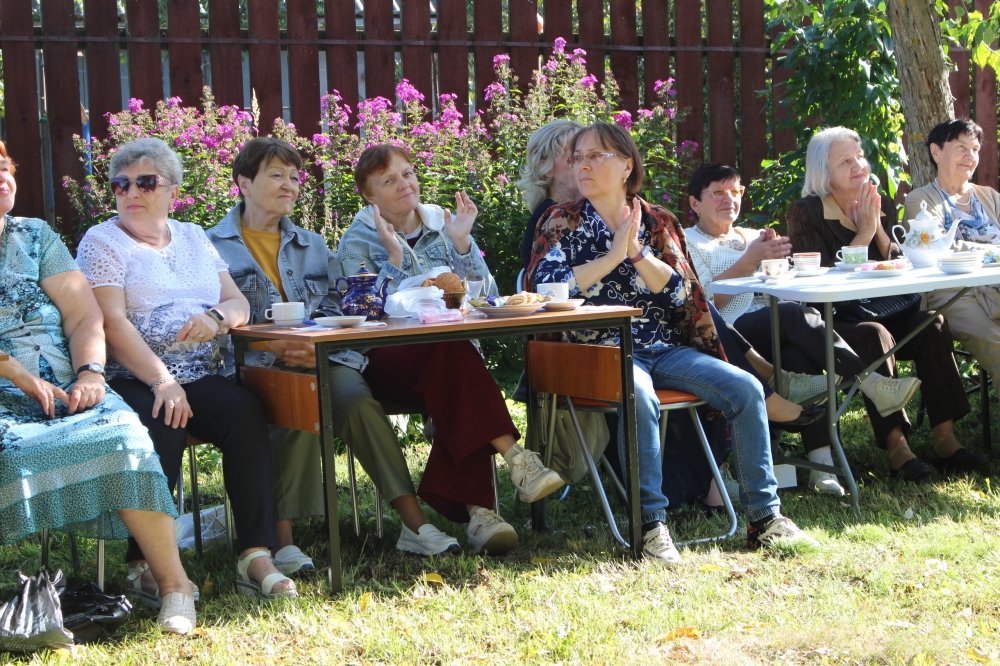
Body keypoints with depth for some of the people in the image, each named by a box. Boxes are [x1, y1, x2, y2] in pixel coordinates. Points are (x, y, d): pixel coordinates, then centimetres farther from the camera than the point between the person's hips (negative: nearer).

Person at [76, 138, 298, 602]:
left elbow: (239, 303, 16)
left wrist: (216, 316, -10)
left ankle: (255, 556, -29)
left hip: (201, 378, 4)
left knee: (245, 412, -26)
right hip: (132, 380, -4)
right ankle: (145, 563, -25)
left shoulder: (193, 238, 22)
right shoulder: (102, 242, 5)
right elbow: (112, 322, -9)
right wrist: (162, 381, -22)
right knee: (163, 426, -35)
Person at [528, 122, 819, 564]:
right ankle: (651, 525, -30)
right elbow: (548, 288, -11)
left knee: (746, 388, -15)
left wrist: (637, 252, -12)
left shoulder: (658, 222, 14)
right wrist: (614, 255, -11)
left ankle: (765, 517, -9)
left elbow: (681, 292, 1)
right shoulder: (562, 222, 7)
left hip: (666, 349, 4)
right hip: (603, 350, -4)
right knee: (639, 396, -37)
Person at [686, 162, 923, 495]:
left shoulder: (752, 237, 31)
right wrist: (750, 259, -11)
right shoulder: (687, 242, 13)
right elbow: (706, 301, -5)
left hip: (775, 335, 5)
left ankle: (821, 459, -40)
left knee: (801, 353, -32)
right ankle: (872, 385, -39)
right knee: (796, 314, -33)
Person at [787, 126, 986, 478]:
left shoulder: (884, 206, 12)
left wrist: (878, 228, -8)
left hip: (881, 311, 5)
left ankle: (945, 439, -24)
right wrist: (863, 233, -13)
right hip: (829, 322, -5)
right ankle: (896, 446, -36)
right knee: (874, 336, -36)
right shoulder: (806, 213, -5)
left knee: (933, 325, -22)